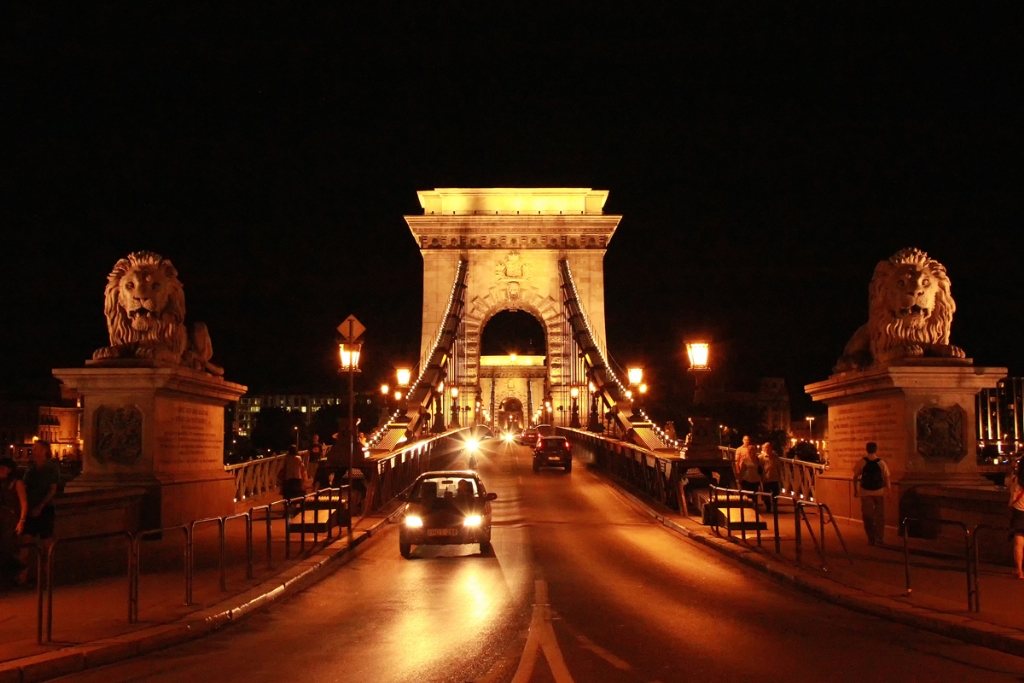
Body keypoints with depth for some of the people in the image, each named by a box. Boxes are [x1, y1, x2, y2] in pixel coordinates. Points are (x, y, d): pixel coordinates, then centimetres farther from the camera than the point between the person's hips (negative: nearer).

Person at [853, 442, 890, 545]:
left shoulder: (862, 462, -7)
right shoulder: (881, 463, -7)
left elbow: (855, 477, -4)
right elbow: (886, 478, -4)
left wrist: (855, 490, 6)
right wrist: (888, 488, 12)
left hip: (865, 492, 0)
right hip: (879, 492, 0)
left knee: (868, 516, 9)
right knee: (879, 516, 12)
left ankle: (871, 539, 9)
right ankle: (879, 539, 12)